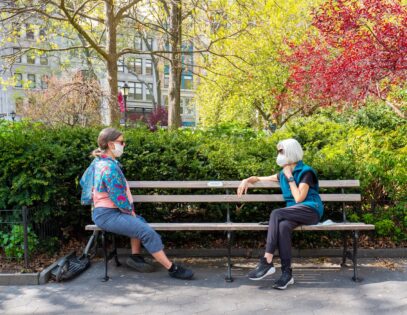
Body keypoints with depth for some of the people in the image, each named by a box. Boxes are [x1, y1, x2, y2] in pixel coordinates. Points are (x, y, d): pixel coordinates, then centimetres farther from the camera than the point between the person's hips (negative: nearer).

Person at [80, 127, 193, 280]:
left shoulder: (98, 161, 8)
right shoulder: (110, 167, -23)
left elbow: (83, 182, 22)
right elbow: (119, 199, -23)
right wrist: (130, 211, -3)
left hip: (104, 211, 11)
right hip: (108, 215, -11)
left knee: (139, 222, 21)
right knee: (147, 231, -16)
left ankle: (136, 256, 20)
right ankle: (172, 268, -10)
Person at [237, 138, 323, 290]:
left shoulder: (306, 171, -4)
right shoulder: (283, 174, 16)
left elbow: (299, 198, -14)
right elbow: (261, 178, 25)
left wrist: (290, 178, -8)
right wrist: (248, 180, 5)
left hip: (311, 210, -5)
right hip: (296, 213, 5)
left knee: (276, 214, -30)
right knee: (283, 226, -31)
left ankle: (267, 262, -31)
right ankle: (286, 272, -30)